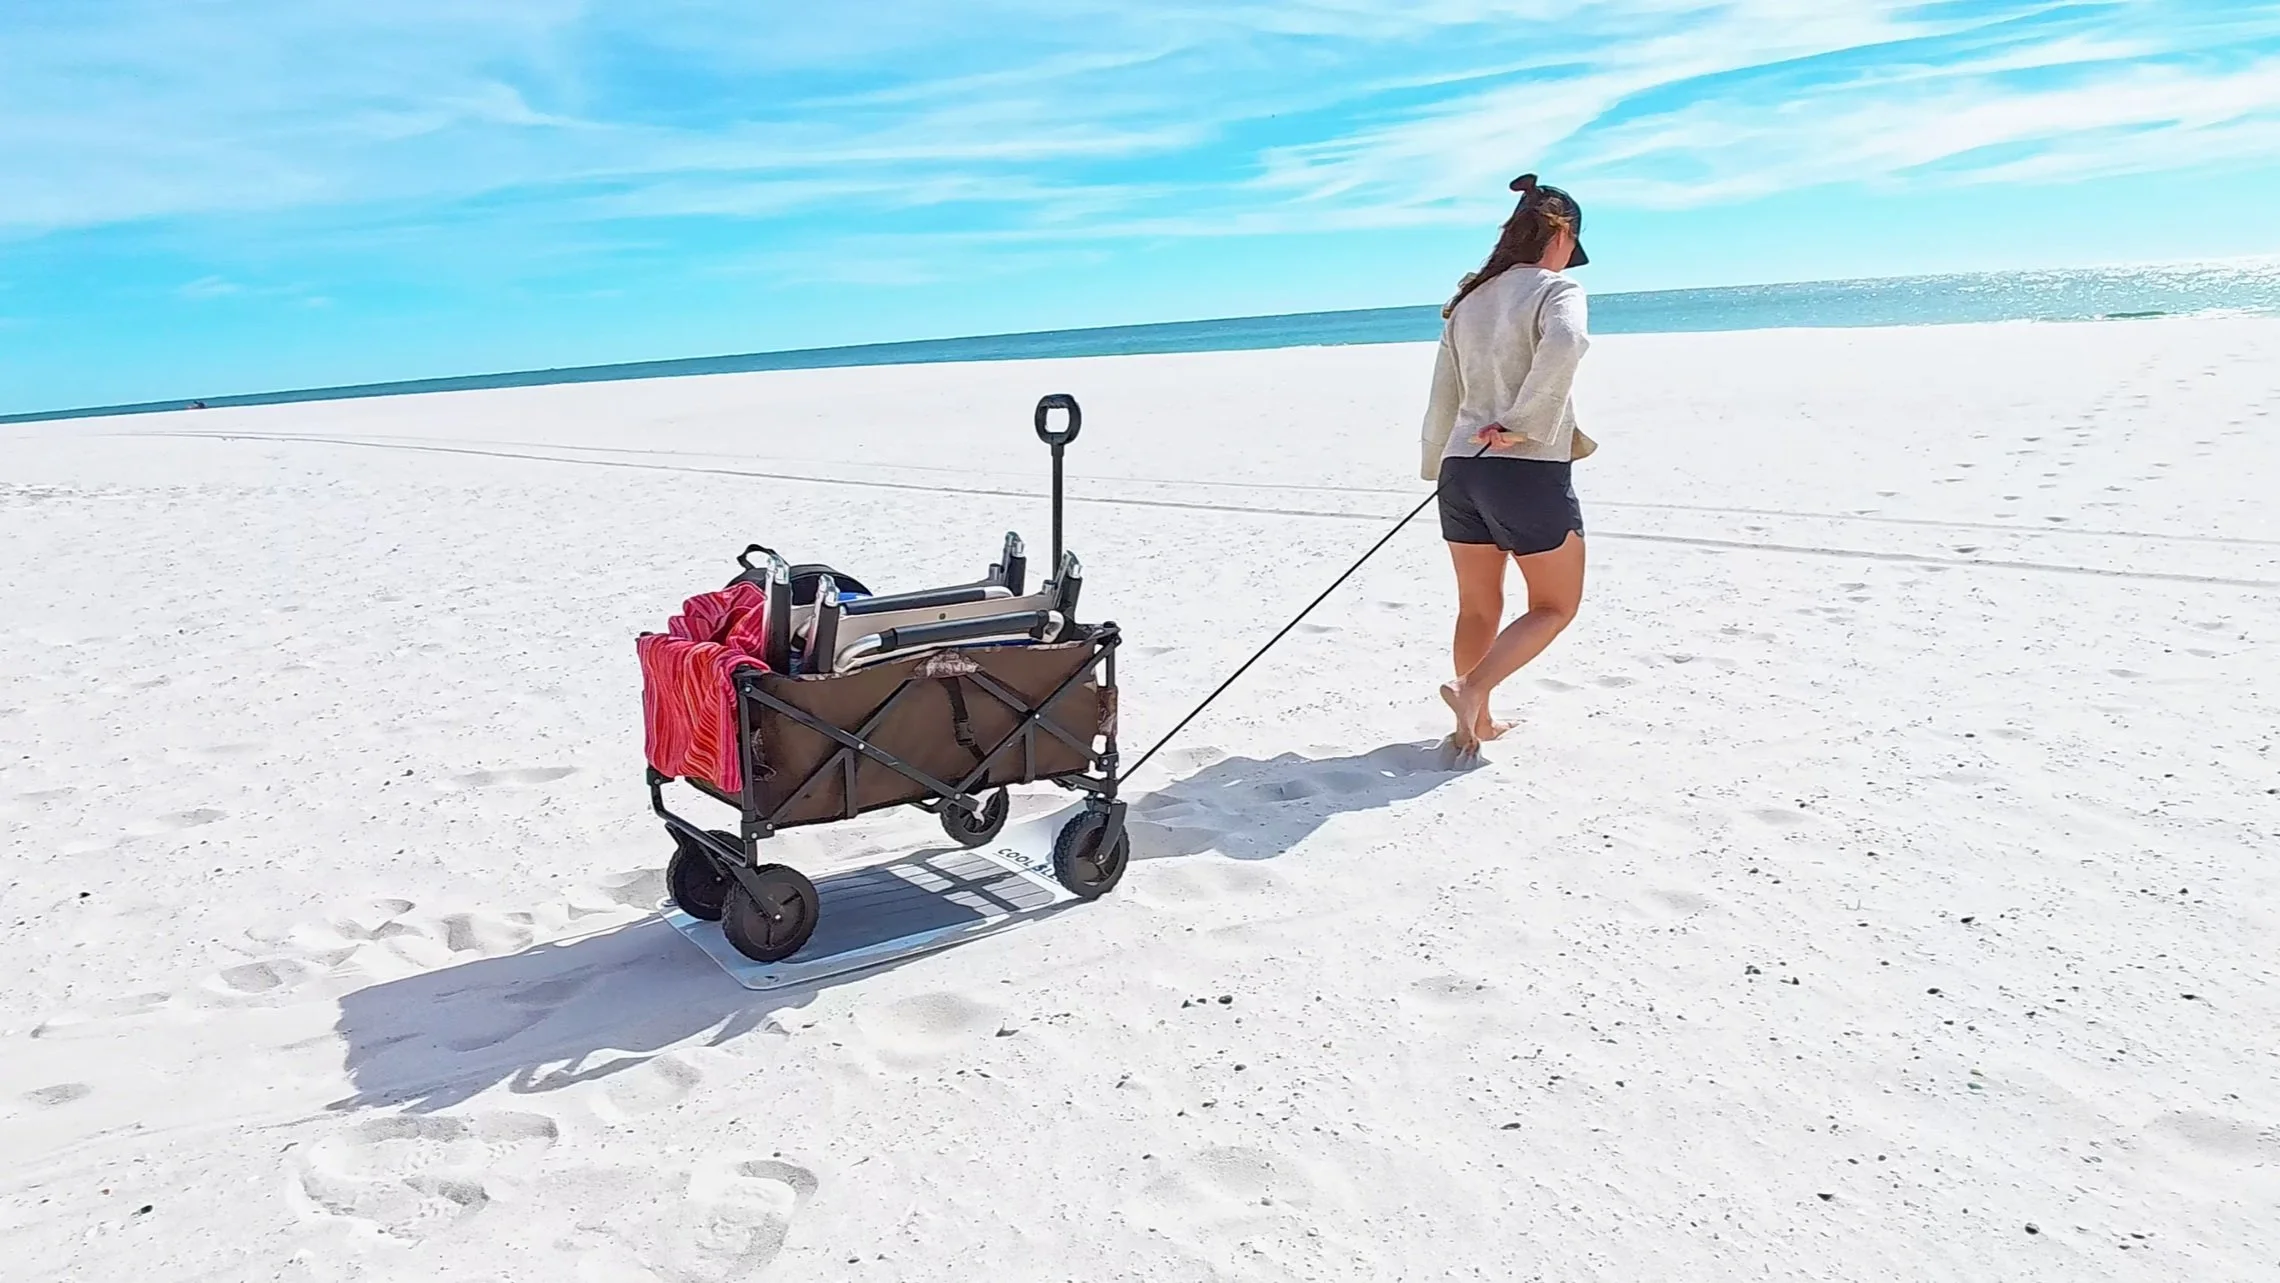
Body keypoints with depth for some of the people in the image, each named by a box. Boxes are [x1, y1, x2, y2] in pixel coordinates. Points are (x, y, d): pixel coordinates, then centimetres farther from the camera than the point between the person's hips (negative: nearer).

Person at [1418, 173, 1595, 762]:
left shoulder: (1467, 299, 14)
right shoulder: (1555, 288, -5)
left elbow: (1443, 399, 18)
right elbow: (1564, 344, -29)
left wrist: (1435, 465, 29)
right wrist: (1523, 424, -22)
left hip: (1461, 469, 6)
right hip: (1529, 473, -6)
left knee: (1478, 608, 18)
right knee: (1555, 605, 8)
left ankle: (1476, 722, 24)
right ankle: (1471, 689, -9)